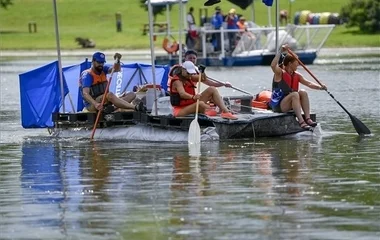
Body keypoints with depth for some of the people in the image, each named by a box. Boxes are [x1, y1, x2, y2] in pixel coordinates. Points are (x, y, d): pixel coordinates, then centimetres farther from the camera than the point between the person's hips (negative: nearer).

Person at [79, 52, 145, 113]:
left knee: (132, 95, -3)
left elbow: (116, 69, -5)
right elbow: (85, 94, -24)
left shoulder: (103, 70, 12)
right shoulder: (87, 75, -10)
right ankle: (135, 108, -52)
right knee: (110, 95, -37)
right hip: (91, 105, -8)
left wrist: (117, 60, -27)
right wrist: (95, 104, -41)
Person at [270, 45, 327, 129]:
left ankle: (308, 118, -28)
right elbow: (273, 65, -31)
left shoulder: (297, 75, 10)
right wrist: (280, 52, -32)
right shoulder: (280, 73, -10)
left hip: (290, 105, 6)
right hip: (278, 105, -6)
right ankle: (301, 121, -43)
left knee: (303, 92, -17)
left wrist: (320, 87, -13)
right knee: (295, 94, -31)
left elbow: (309, 83, 5)